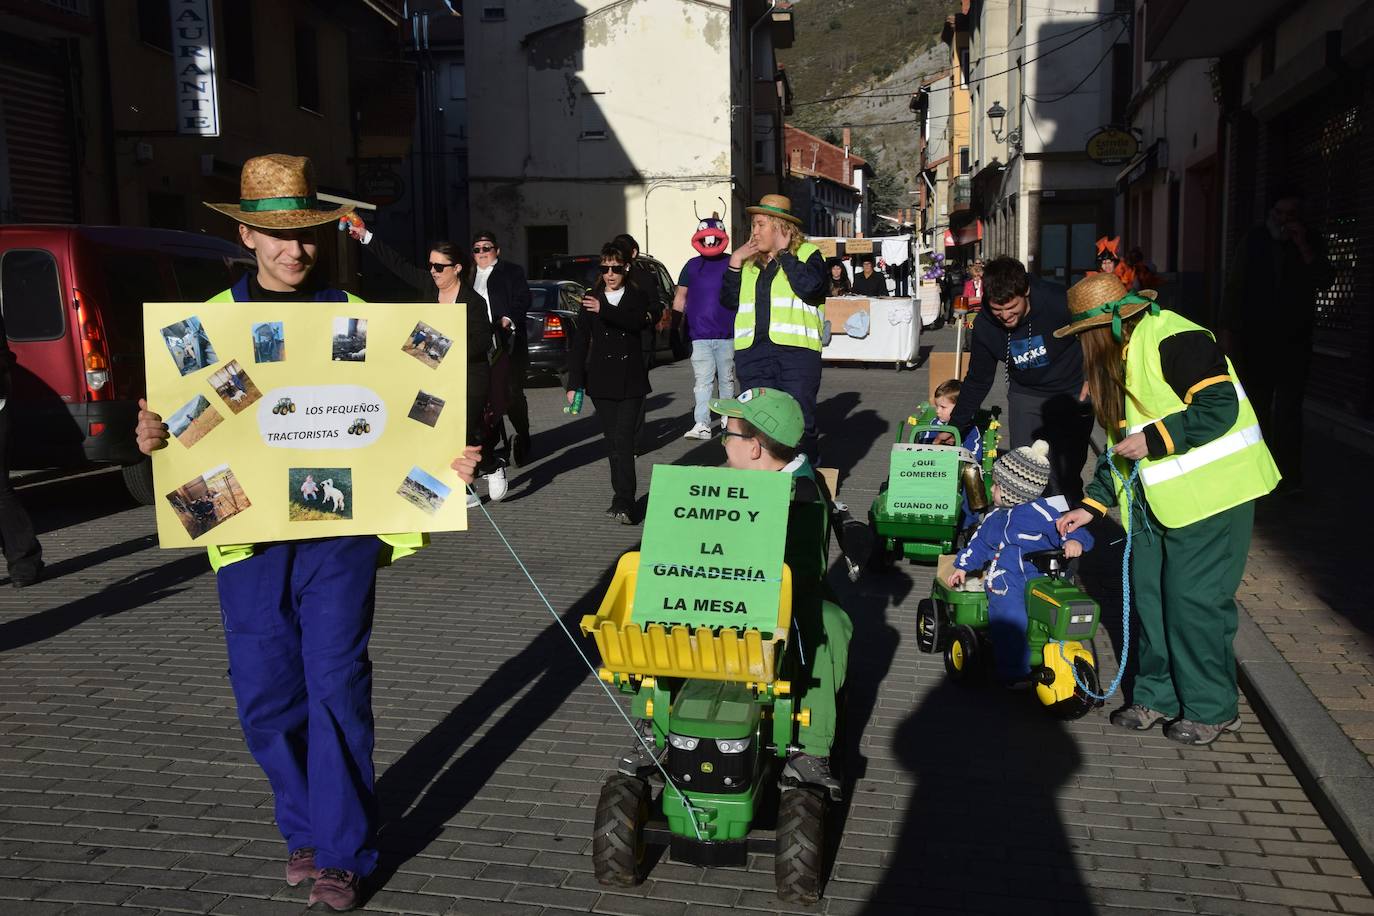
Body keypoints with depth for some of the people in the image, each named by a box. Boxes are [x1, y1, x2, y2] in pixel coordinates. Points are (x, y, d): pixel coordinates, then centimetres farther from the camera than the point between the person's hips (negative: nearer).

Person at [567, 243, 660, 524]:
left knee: (623, 441, -11)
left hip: (631, 380, -2)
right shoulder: (591, 299, 8)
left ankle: (623, 503, -13)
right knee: (614, 442, 6)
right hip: (601, 381, 2)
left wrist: (604, 310, -29)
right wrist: (574, 383, 1)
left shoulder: (638, 298, 4)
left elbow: (638, 321, -18)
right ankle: (623, 501, 14)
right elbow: (580, 342, 6)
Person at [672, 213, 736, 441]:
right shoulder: (692, 266, 10)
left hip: (727, 334, -1)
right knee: (703, 381, -6)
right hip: (699, 335, 1)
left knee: (726, 379, 11)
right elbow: (680, 297, 15)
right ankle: (702, 424, -11)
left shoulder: (732, 264, 4)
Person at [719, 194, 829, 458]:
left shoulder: (807, 253, 4)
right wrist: (735, 262, 5)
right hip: (752, 352, 5)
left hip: (795, 350, -5)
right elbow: (729, 300, 13)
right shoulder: (749, 261, 19)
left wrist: (784, 253, -8)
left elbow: (810, 287, -16)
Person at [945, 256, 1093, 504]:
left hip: (1072, 396, -3)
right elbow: (977, 381, 1)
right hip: (1025, 397, 3)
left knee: (1064, 480, -8)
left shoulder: (1059, 302, -28)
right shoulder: (984, 325, -14)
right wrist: (954, 426, 2)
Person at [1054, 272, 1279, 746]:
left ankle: (1212, 709, 12)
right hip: (1155, 499, 9)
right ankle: (1158, 696, 24)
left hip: (1209, 493, -9)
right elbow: (1121, 445, 19)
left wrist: (1155, 438, -22)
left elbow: (1220, 405, -24)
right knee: (1150, 594, 10)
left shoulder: (1172, 340, -16)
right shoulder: (1116, 362, 14)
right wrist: (1092, 505, 15)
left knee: (1194, 599, -4)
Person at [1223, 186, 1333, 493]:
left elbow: (1324, 282, -8)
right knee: (1256, 407, 7)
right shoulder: (1255, 241, 5)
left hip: (1294, 340, -1)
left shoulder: (1310, 242, 4)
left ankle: (1289, 476, -8)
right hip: (1256, 338, 2)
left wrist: (1303, 247, -17)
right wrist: (1230, 331, 3)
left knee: (1289, 408, -8)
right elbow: (1235, 286, 6)